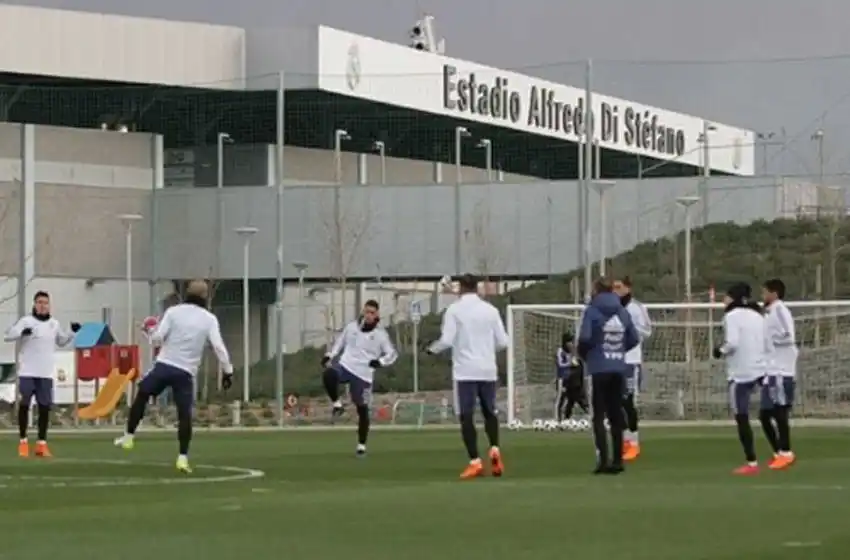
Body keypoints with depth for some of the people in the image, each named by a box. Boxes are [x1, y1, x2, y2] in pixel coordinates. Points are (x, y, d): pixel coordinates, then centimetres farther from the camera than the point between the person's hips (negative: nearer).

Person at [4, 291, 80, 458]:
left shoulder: (54, 324, 10)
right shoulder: (26, 321, -4)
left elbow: (62, 342, 25)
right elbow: (8, 336, -13)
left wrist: (73, 332, 8)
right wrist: (22, 332, -31)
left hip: (46, 373, 4)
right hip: (27, 372, -4)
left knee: (45, 407, 2)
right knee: (24, 404, -2)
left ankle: (41, 443, 8)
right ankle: (23, 441, 8)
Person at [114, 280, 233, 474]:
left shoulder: (173, 311, -1)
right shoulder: (209, 319, 2)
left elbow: (157, 339, -4)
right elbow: (219, 347, -7)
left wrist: (151, 330, 18)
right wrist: (227, 371, 0)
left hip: (164, 366, 0)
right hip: (186, 372, 0)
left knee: (141, 397, 22)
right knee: (185, 415, 4)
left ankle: (128, 437, 25)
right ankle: (183, 458, -4)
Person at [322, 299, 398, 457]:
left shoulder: (380, 334, 0)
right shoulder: (351, 327, 7)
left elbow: (392, 354, 4)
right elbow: (340, 342, 20)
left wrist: (380, 362, -15)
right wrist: (329, 355, 7)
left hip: (363, 374, -1)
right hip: (346, 366, 1)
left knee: (362, 409, 2)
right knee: (328, 375, -34)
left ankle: (361, 445, 16)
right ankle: (337, 404, -11)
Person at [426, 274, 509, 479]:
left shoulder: (454, 310, -4)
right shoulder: (490, 310, 6)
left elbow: (447, 340, -12)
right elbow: (502, 342, 5)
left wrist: (432, 349, 8)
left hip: (465, 371, -3)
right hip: (488, 370, 3)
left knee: (466, 416, 0)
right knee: (489, 412, 18)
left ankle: (475, 462, -10)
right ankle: (495, 449, -5)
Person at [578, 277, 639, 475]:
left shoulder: (592, 311, -7)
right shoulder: (622, 312, 7)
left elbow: (584, 338, -16)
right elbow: (634, 339, 7)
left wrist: (583, 354, 3)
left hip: (599, 369, -4)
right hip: (619, 369, 4)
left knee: (599, 416, 1)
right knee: (616, 414, 12)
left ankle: (603, 459, -8)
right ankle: (617, 459, 12)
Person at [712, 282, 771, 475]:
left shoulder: (732, 315, -9)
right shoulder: (757, 316, 13)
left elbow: (732, 343, -20)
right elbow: (768, 346, 12)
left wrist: (720, 351, -2)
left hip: (740, 373, -7)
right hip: (758, 371, 7)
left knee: (742, 419, -1)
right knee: (743, 418, 16)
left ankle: (752, 463, -3)